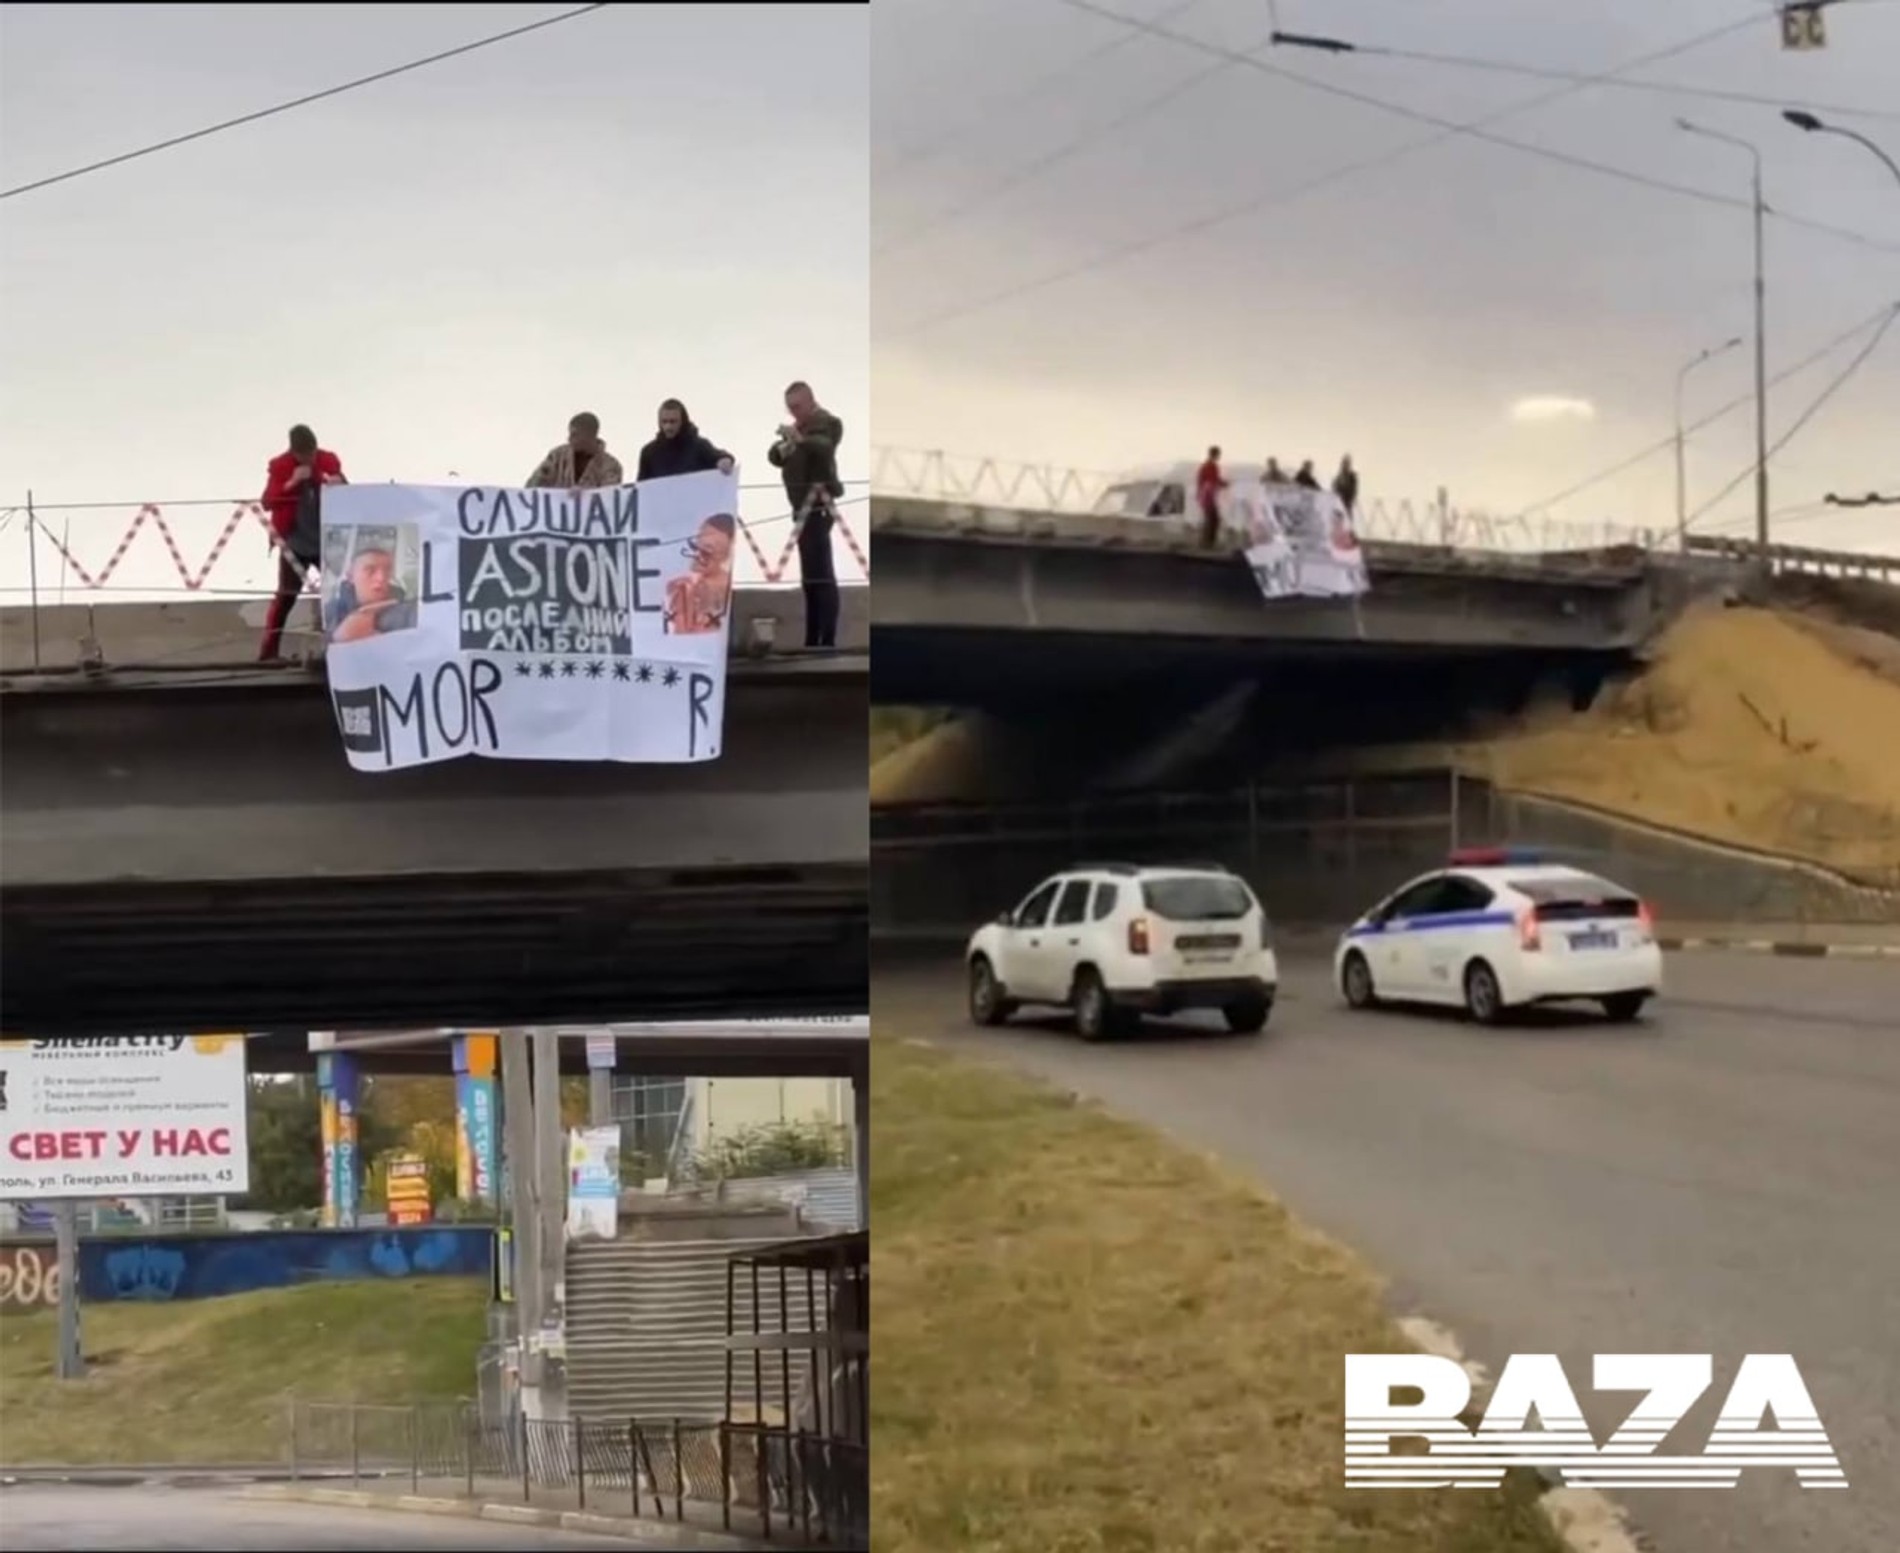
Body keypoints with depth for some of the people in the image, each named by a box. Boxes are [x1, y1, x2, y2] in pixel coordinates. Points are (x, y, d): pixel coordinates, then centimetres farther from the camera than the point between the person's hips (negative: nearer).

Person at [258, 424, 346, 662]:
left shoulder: (329, 461, -2)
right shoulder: (279, 466, -8)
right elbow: (267, 502, -15)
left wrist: (339, 486, -18)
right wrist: (292, 483, -26)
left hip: (326, 540, 3)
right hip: (294, 542, -3)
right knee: (286, 595, -1)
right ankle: (269, 650, 4)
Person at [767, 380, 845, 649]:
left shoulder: (827, 423, -7)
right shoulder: (797, 427, 21)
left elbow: (824, 448, -28)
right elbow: (774, 456, 13)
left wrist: (800, 439, -46)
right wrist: (782, 448, -10)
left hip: (817, 506, -9)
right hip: (803, 507, 9)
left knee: (821, 574, -14)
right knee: (811, 575, 10)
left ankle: (827, 640, -18)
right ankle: (813, 639, 13)